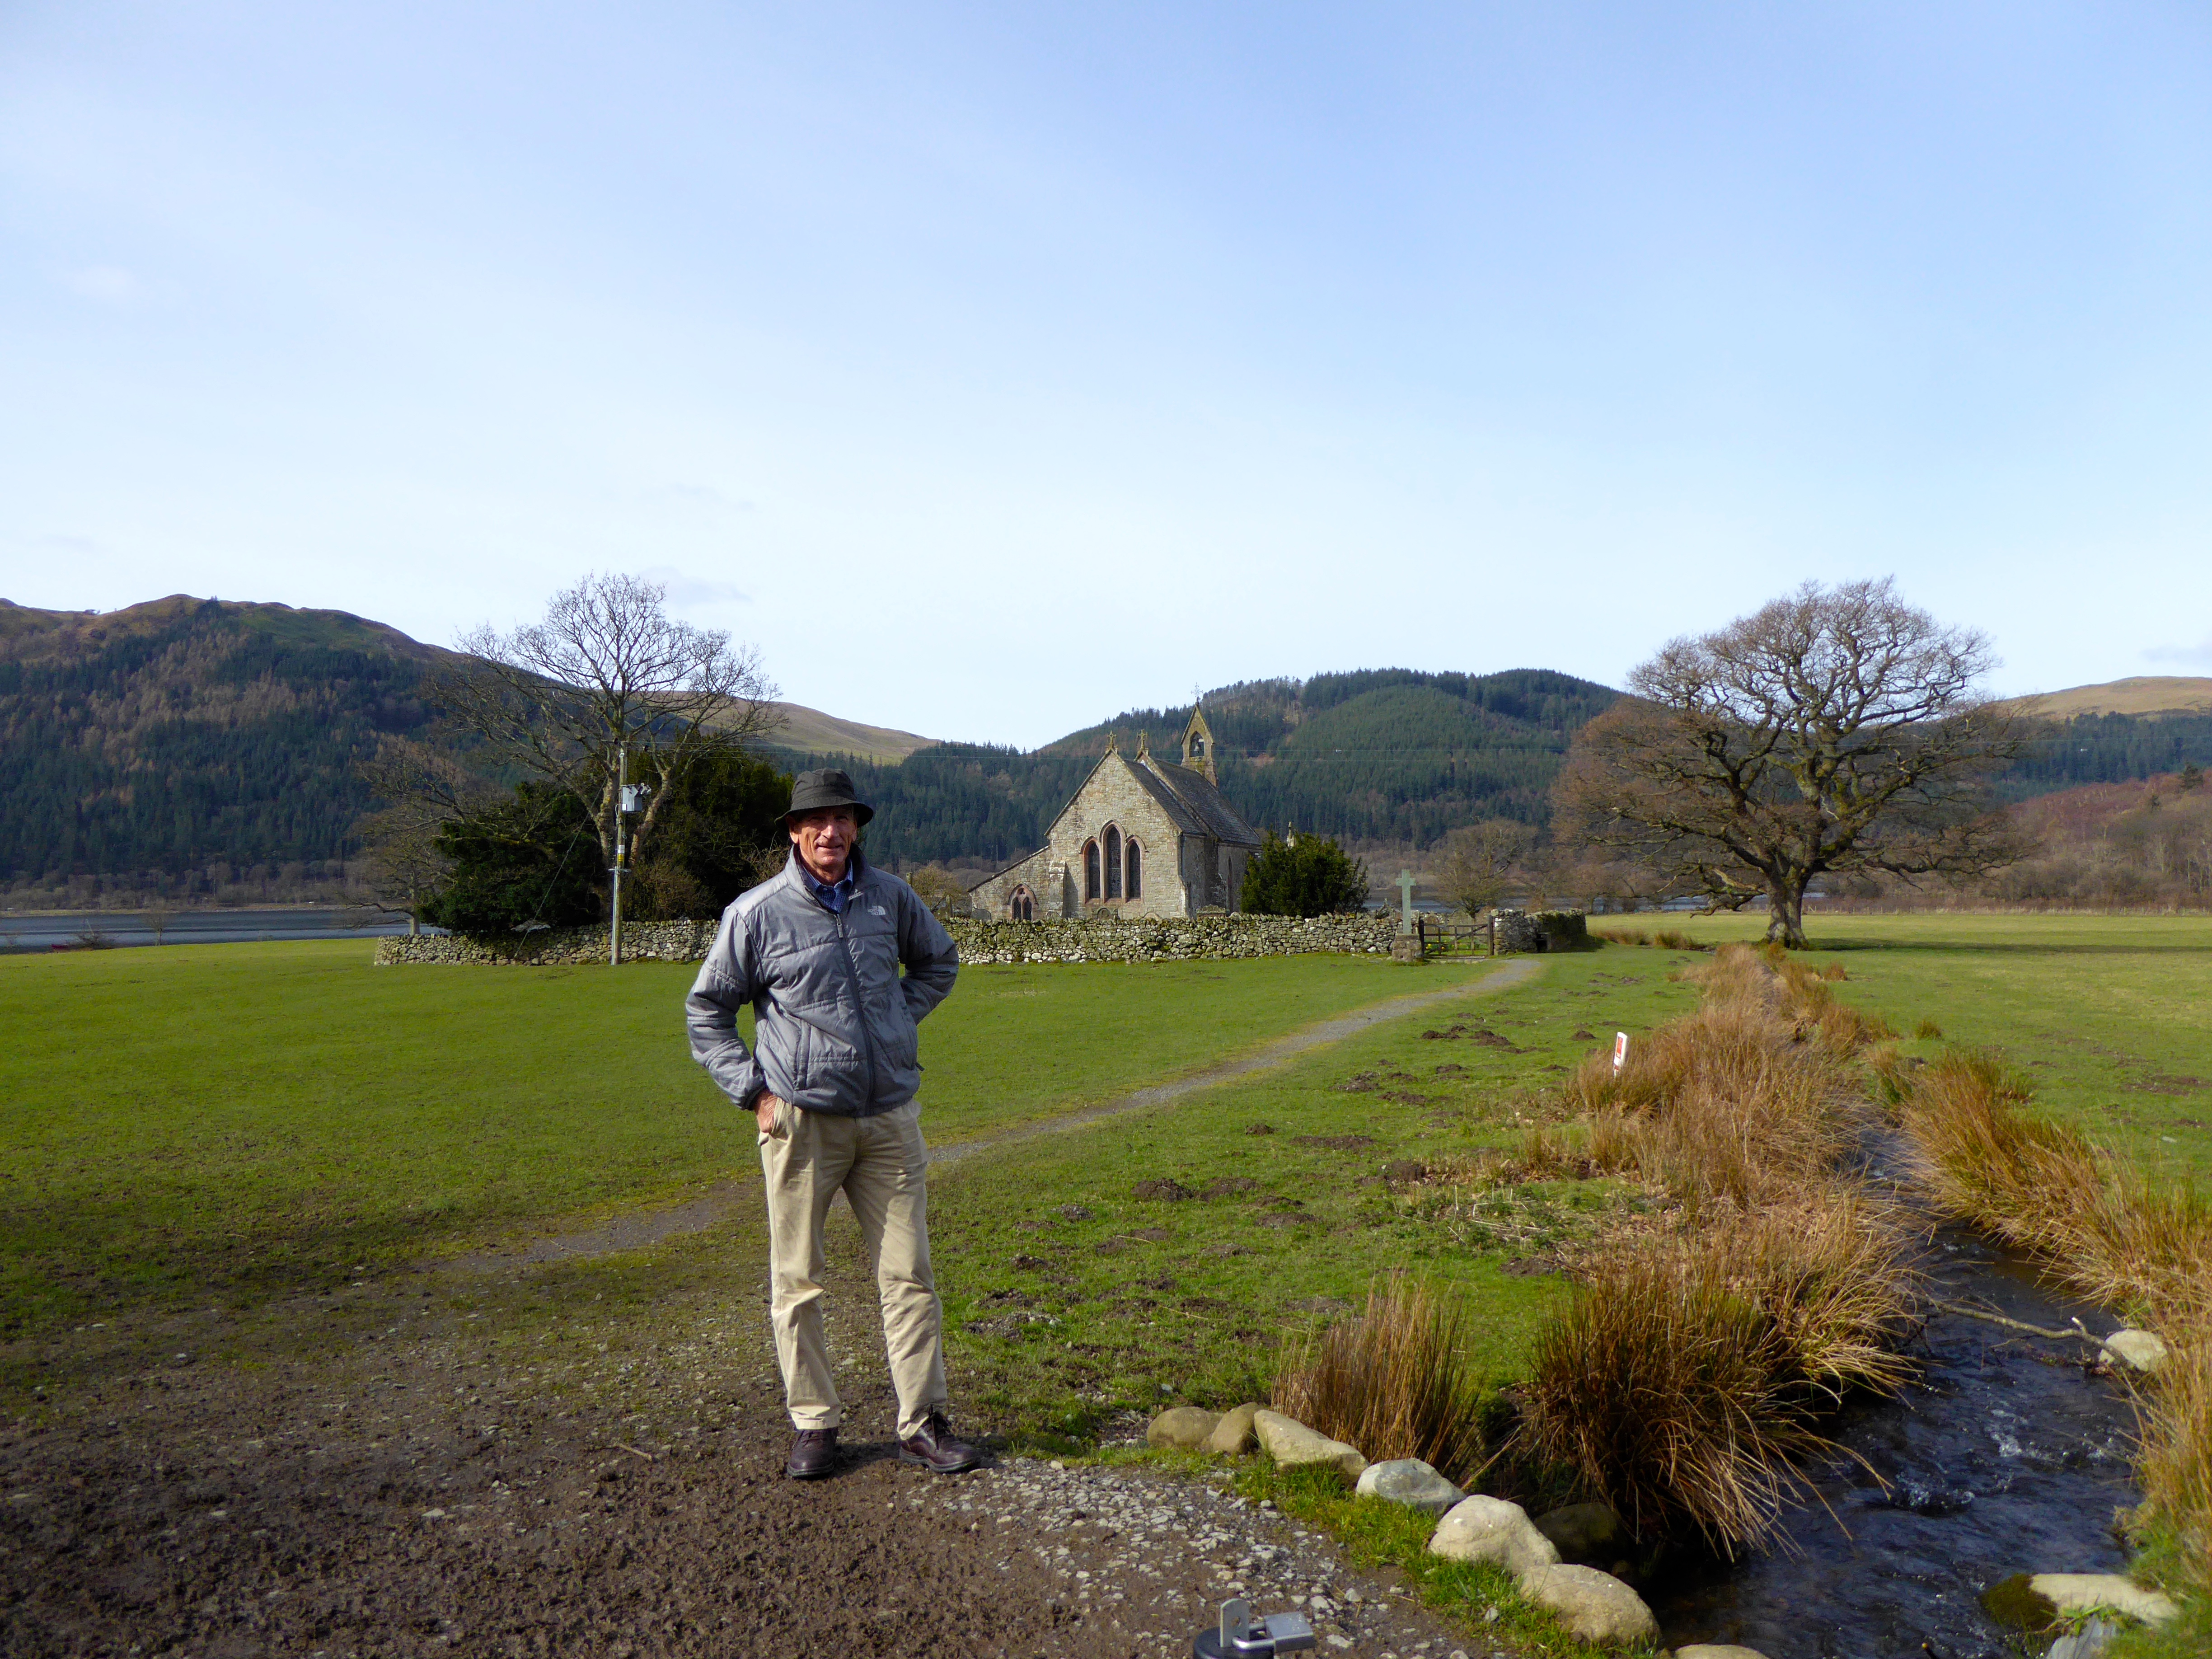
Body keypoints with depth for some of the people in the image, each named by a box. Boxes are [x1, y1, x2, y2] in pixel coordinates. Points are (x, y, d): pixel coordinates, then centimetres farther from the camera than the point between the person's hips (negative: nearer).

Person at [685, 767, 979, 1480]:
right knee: (796, 1282, 5)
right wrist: (753, 1091, -3)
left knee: (909, 1275, 5)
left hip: (889, 1116, 3)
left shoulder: (891, 897, 4)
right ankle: (814, 1425, 21)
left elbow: (938, 962, 24)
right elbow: (706, 1011, 4)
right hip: (802, 1120, -2)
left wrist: (897, 1020, 10)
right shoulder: (757, 912, -5)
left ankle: (922, 1425, 16)